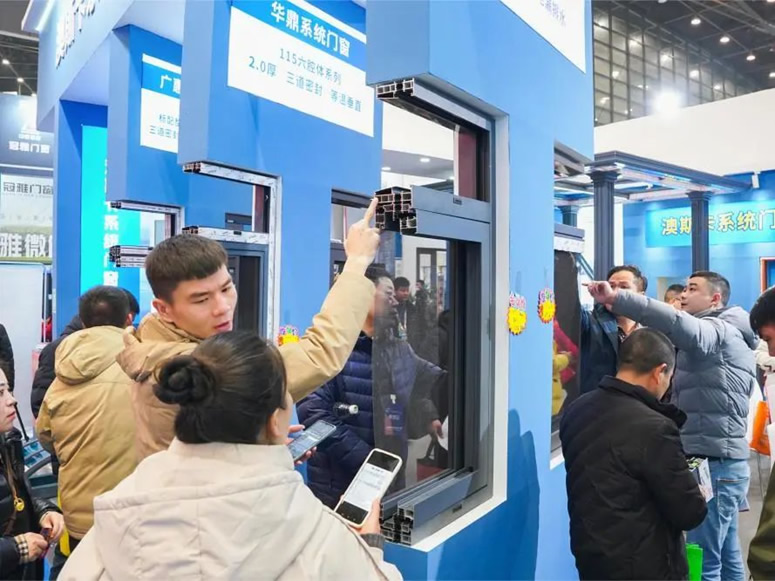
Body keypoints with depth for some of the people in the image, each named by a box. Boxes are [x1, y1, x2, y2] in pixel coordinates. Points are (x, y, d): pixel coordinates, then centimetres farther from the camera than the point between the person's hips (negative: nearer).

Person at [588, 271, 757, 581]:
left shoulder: (720, 332, -10)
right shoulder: (722, 338, 23)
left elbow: (678, 324, -33)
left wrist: (616, 298, -39)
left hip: (714, 462, -10)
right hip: (722, 461, 10)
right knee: (726, 554, 18)